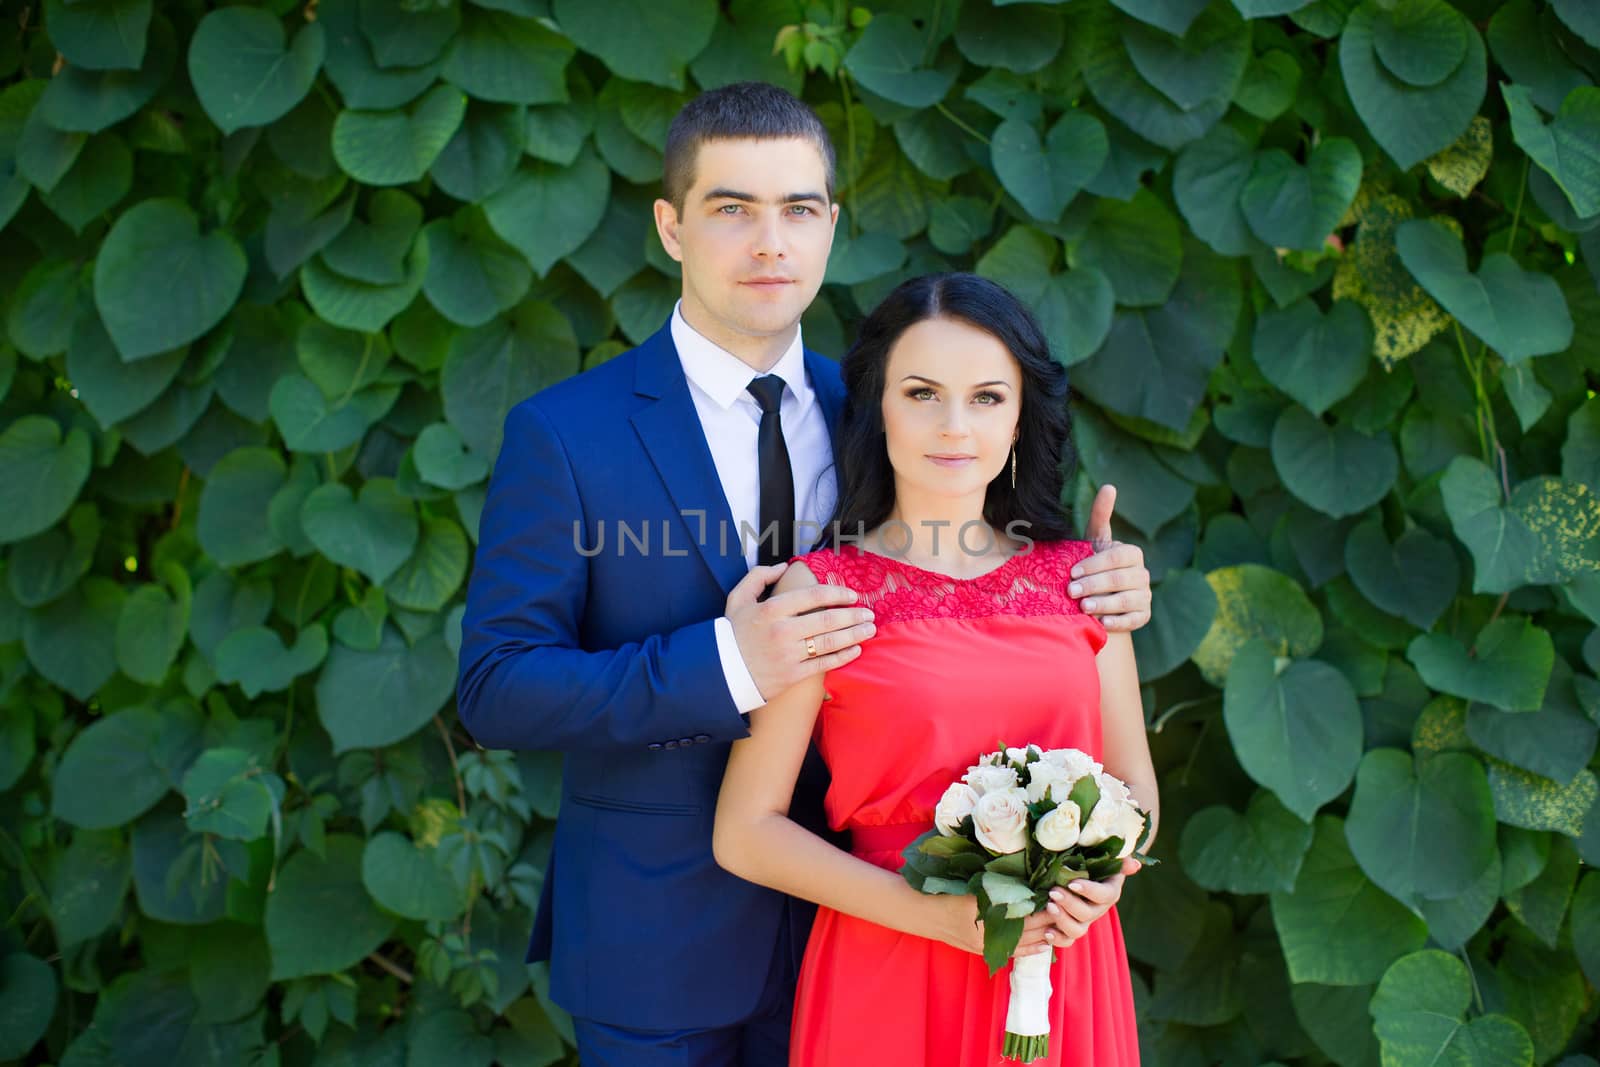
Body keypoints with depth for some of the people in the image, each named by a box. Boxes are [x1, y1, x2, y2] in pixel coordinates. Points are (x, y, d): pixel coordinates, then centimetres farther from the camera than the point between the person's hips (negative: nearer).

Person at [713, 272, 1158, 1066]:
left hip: (1064, 979, 3)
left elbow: (1133, 783, 11)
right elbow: (746, 831, -8)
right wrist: (928, 912, -17)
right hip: (886, 981, -3)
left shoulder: (1078, 577, 2)